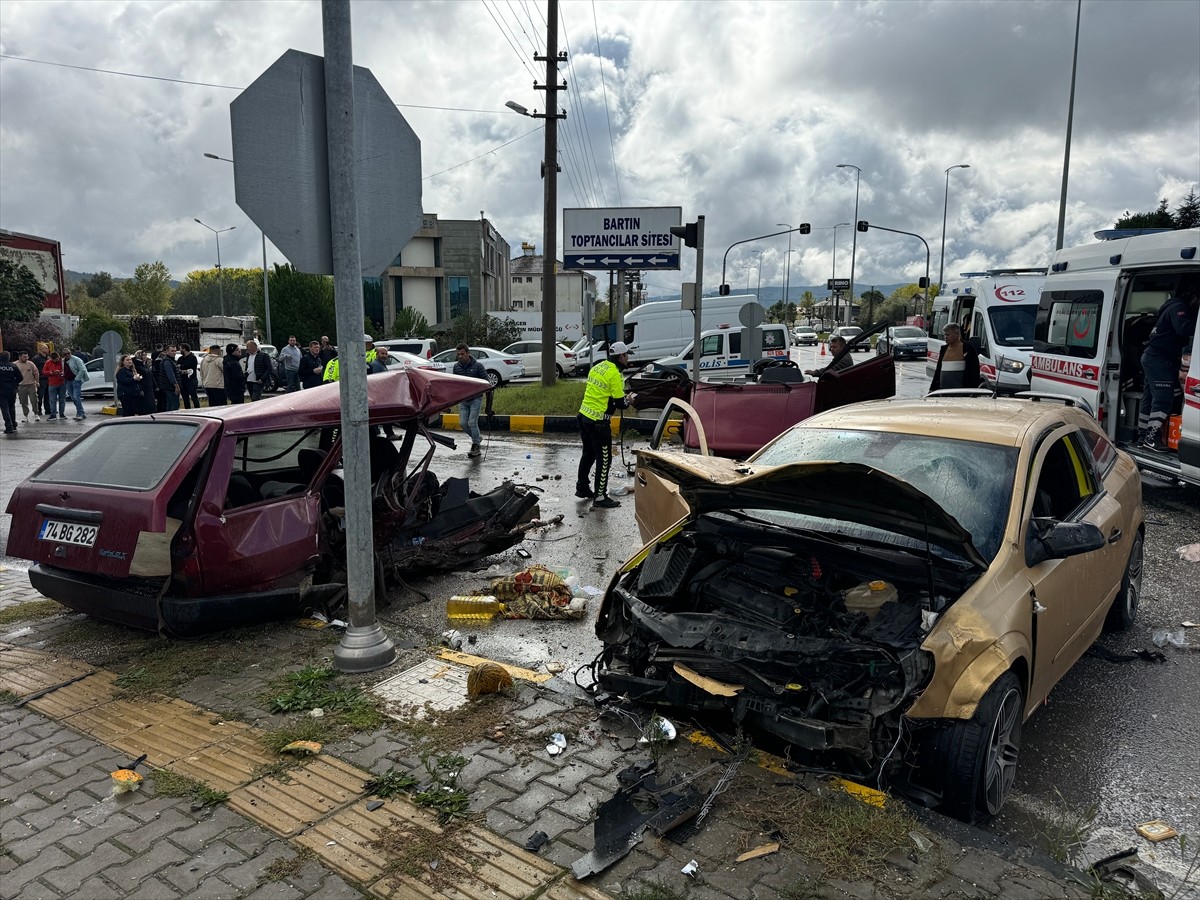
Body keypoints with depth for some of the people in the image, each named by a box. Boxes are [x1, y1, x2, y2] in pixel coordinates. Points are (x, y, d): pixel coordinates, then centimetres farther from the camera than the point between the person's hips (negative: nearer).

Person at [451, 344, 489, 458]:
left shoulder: (478, 366, -10)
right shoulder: (456, 367, 4)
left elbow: (486, 381, -7)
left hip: (475, 399, -5)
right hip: (462, 399, 5)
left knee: (472, 422, -11)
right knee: (463, 423, 1)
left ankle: (475, 447, 1)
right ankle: (477, 438, 27)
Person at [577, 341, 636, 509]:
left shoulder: (597, 367, 9)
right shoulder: (615, 374, -16)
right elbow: (620, 403, -15)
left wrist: (622, 398, 13)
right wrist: (628, 401, 8)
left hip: (584, 416, 9)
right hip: (598, 422, -9)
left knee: (588, 454, 22)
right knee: (604, 459, 0)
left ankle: (582, 488, 34)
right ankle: (600, 497, 5)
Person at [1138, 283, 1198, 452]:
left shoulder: (1173, 307, 23)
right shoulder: (1178, 307, -9)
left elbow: (1181, 333, 21)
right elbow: (1184, 329, -26)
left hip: (1152, 357, 11)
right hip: (1159, 358, -11)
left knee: (1150, 398, 10)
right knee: (1163, 398, -14)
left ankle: (1143, 436, 12)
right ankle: (1152, 438, -19)